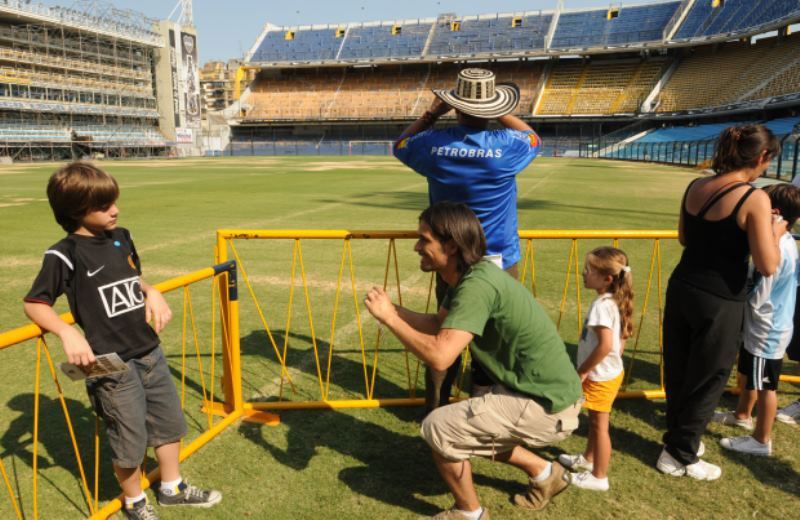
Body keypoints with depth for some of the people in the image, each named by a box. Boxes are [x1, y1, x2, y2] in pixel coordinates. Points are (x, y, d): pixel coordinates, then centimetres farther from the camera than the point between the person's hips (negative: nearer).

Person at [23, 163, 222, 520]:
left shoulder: (121, 238, 5)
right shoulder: (65, 255, -14)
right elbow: (34, 304, -11)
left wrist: (152, 293, 0)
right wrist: (68, 334, -25)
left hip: (150, 352, 7)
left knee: (170, 422, 20)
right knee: (130, 441, 10)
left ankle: (172, 488, 42)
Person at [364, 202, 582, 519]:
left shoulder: (477, 285, -27)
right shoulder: (467, 275, 3)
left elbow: (439, 357, -35)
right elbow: (438, 325, 14)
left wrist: (388, 318, -24)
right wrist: (393, 309, 0)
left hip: (545, 407, -10)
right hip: (548, 395, 10)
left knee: (439, 428, -8)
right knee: (471, 429, 25)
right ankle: (545, 475, 35)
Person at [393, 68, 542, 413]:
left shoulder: (433, 144, -10)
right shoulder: (507, 145, -14)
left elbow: (400, 144, 14)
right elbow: (534, 139, 12)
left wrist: (432, 114, 11)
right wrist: (499, 112, 9)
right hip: (498, 262, -2)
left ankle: (435, 408, 29)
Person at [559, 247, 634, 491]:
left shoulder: (601, 305, -25)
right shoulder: (616, 301, 3)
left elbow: (605, 345, -31)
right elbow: (620, 339, 11)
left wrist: (582, 371, -21)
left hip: (601, 376, -9)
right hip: (611, 371, 9)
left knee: (599, 425, 5)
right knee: (594, 420, 24)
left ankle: (599, 477, 19)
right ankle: (588, 459, 43)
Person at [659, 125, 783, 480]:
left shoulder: (695, 187, 3)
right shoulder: (754, 199, -16)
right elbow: (767, 266, -17)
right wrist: (774, 233, 0)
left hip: (682, 289, 7)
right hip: (719, 302, -6)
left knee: (677, 372, 20)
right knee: (706, 381, 11)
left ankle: (679, 436, 40)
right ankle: (679, 457, 24)